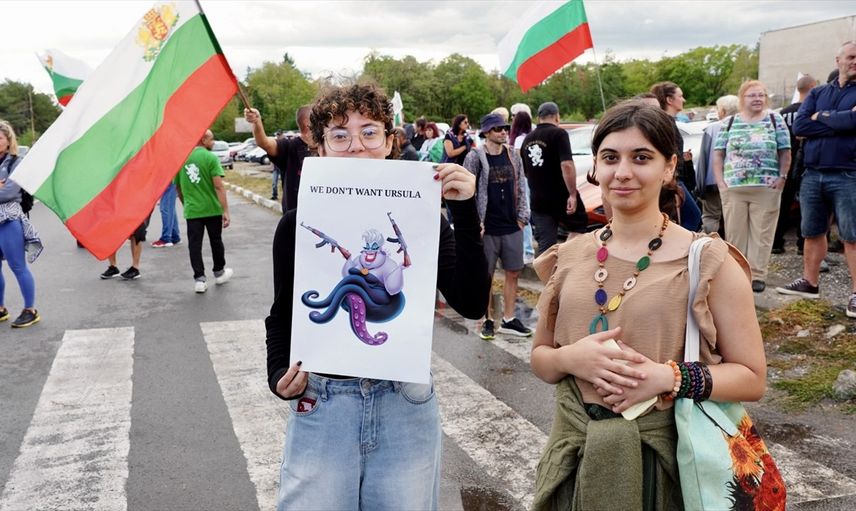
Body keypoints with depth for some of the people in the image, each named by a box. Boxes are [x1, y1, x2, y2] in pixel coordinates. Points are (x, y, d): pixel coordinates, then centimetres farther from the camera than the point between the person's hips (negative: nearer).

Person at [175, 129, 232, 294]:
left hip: (191, 210, 3)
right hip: (212, 208, -2)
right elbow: (218, 186, -16)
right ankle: (219, 273, 31)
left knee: (194, 244, 6)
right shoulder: (210, 158, -10)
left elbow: (178, 187, 12)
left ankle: (199, 279, 3)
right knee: (216, 241, 15)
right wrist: (226, 210, -16)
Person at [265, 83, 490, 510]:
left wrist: (464, 211, -18)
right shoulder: (298, 224, -2)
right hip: (320, 404, 0)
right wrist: (279, 374, -8)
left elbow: (472, 304, -12)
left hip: (405, 406, 1)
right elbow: (282, 316, 9)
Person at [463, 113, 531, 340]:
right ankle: (487, 320, 17)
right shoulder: (475, 157, -6)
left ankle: (508, 320, 19)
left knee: (513, 273, 8)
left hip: (512, 227, 5)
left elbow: (520, 187, 12)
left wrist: (522, 216, 6)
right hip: (487, 227, -4)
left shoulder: (513, 155, 8)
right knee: (485, 276, 4)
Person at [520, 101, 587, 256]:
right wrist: (573, 194, -20)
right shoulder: (558, 134, -9)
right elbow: (566, 165, -21)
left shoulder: (527, 139, 11)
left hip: (538, 201, 5)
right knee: (578, 226, 19)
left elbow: (524, 171, 19)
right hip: (561, 197, -5)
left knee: (544, 246, 8)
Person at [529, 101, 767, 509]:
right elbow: (539, 358, 9)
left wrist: (669, 377, -21)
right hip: (577, 454, 3)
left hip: (666, 456, -3)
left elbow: (752, 378, -5)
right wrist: (570, 357, -12)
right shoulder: (568, 258, 2)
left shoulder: (708, 261, -8)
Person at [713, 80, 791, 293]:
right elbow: (718, 154, 9)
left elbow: (785, 153, 6)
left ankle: (757, 274, 7)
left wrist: (782, 178, -3)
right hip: (733, 188, 1)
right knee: (735, 233, 4)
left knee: (762, 233, 0)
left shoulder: (775, 120, 8)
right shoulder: (730, 123, 10)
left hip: (766, 188, -1)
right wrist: (720, 181, 0)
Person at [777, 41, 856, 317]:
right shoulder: (818, 93, 12)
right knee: (813, 233, 13)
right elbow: (799, 126, -2)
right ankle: (810, 282, 25)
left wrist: (822, 117, -3)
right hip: (812, 175, 4)